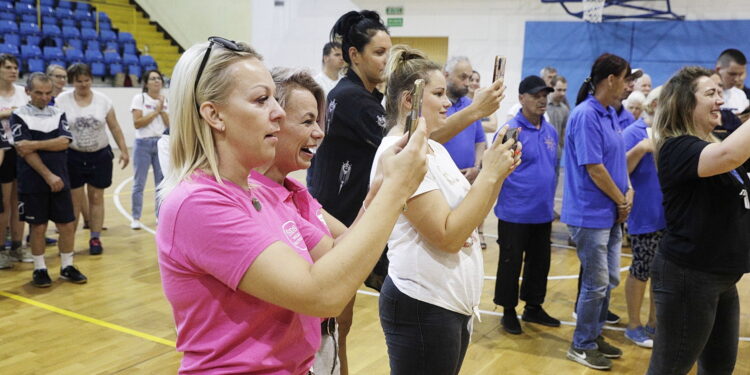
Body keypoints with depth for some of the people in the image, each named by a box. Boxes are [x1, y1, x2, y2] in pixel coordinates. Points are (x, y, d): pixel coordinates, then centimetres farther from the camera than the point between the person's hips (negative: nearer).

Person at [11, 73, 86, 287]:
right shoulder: (19, 116, -3)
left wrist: (35, 144, -18)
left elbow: (64, 142, -7)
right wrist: (48, 176, -17)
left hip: (60, 180, 3)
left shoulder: (58, 114, 8)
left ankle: (67, 266, 19)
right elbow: (24, 151, -11)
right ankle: (39, 269, 19)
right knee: (38, 227, 4)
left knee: (67, 225, 5)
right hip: (33, 183, -3)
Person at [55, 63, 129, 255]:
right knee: (74, 200, 2)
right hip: (73, 156, -1)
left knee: (96, 198, 8)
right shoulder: (62, 100, -6)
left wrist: (123, 150, 2)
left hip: (100, 156, 1)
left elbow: (115, 127, 5)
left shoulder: (103, 100, -1)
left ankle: (95, 239, 17)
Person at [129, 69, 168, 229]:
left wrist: (162, 109, -10)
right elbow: (137, 123, -13)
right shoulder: (139, 98, -4)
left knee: (162, 182, 6)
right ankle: (136, 218, 10)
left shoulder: (164, 100, 9)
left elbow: (169, 124, 2)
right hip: (143, 144, -4)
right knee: (139, 183, 1)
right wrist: (155, 111, -12)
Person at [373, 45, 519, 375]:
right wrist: (488, 173, -18)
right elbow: (448, 237, -23)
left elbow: (469, 218, 12)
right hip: (422, 305, -9)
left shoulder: (434, 148, 10)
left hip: (453, 301, 9)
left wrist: (498, 173, -1)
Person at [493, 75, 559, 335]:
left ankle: (533, 307, 32)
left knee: (540, 262, 16)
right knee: (511, 262, 4)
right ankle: (508, 311, 20)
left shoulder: (551, 132, 8)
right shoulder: (511, 130, -12)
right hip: (515, 213, -7)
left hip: (543, 213, 7)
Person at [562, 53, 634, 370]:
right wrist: (622, 202, -9)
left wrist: (629, 192, -1)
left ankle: (594, 336, 31)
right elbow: (594, 168, -20)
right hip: (590, 214, -9)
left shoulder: (610, 114, 10)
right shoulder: (585, 115, -18)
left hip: (611, 213, 9)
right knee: (596, 283, 0)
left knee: (609, 280, 16)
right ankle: (582, 346, 16)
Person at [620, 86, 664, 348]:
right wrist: (641, 148, -27)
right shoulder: (634, 132, -9)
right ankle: (633, 326, 18)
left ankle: (654, 323, 28)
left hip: (671, 215, 7)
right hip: (645, 216, -7)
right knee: (641, 272, 3)